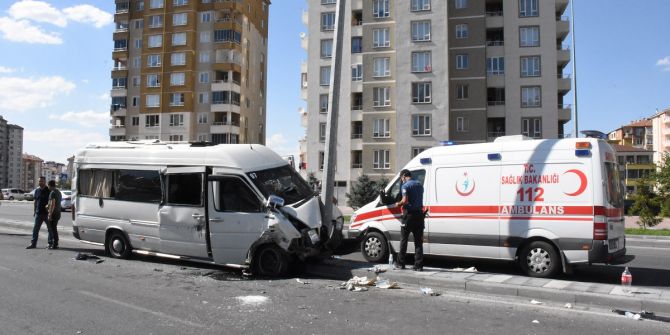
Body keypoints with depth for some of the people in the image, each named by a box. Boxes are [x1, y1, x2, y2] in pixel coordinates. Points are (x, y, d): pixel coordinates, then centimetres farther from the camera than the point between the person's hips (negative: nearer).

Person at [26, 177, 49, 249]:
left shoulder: (48, 191, -5)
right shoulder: (37, 191, 11)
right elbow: (35, 201, 17)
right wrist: (34, 211, 13)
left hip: (47, 213, -5)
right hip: (38, 213, 5)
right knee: (35, 229, 4)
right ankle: (33, 243, 7)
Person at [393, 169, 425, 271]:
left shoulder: (405, 186, -9)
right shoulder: (419, 184, 14)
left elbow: (405, 200, -20)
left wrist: (398, 204, -2)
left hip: (409, 214, -6)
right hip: (419, 214, 6)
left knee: (404, 239, 6)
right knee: (418, 241, 6)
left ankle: (400, 263, 11)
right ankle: (418, 265, 3)